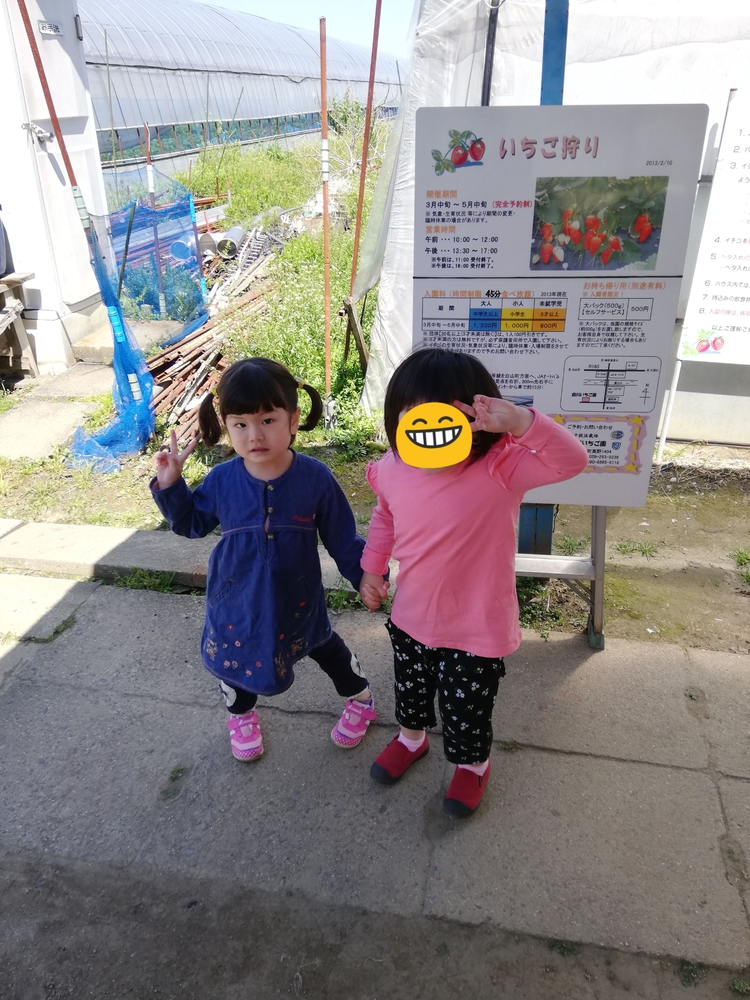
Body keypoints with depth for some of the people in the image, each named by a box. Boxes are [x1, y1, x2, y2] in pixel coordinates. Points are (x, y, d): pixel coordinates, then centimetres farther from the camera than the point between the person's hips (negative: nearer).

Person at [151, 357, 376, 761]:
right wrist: (170, 485, -12)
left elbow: (342, 537, -10)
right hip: (236, 597, 2)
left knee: (325, 647, 21)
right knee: (233, 657, 20)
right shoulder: (221, 480, -16)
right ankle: (241, 715, 54)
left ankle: (360, 699, 51)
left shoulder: (315, 478, -21)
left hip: (297, 597, -1)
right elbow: (192, 522, 1)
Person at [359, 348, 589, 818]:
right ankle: (412, 736, 62)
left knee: (466, 708, 16)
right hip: (411, 619, 5)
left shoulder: (500, 468, -26)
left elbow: (571, 460, -37)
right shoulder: (393, 470, -11)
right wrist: (372, 569, 13)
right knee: (411, 688, 29)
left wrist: (520, 421, -50)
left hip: (477, 630, -4)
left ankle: (473, 763, 50)